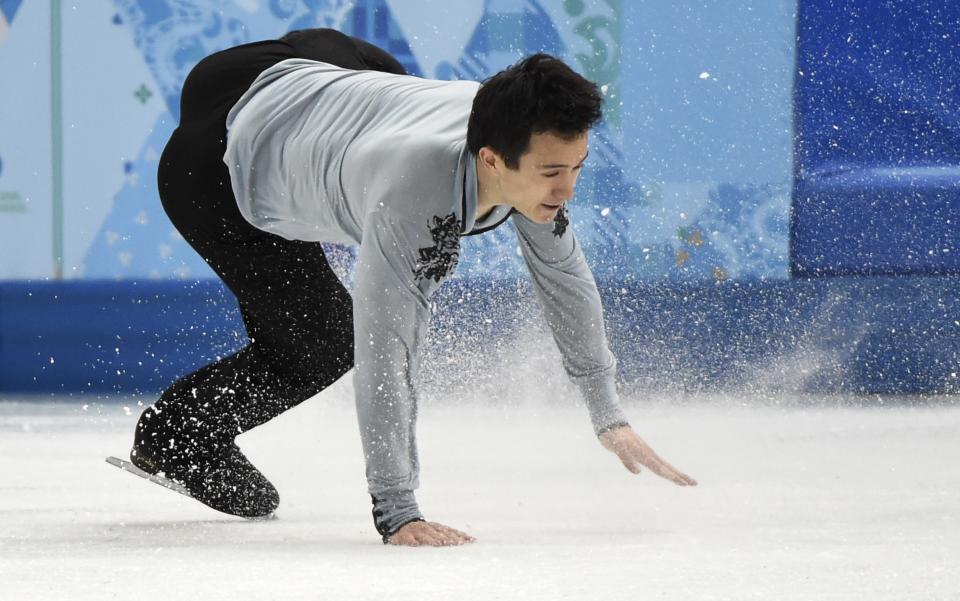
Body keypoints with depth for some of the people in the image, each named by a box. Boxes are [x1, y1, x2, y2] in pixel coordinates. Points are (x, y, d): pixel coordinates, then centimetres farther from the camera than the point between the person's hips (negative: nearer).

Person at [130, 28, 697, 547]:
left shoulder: (523, 136, -22)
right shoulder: (412, 197, -44)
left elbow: (565, 275, -6)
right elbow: (385, 357, -42)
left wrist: (610, 418, -2)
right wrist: (396, 514, -42)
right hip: (210, 172, -7)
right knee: (323, 346, -3)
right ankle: (171, 437, 17)